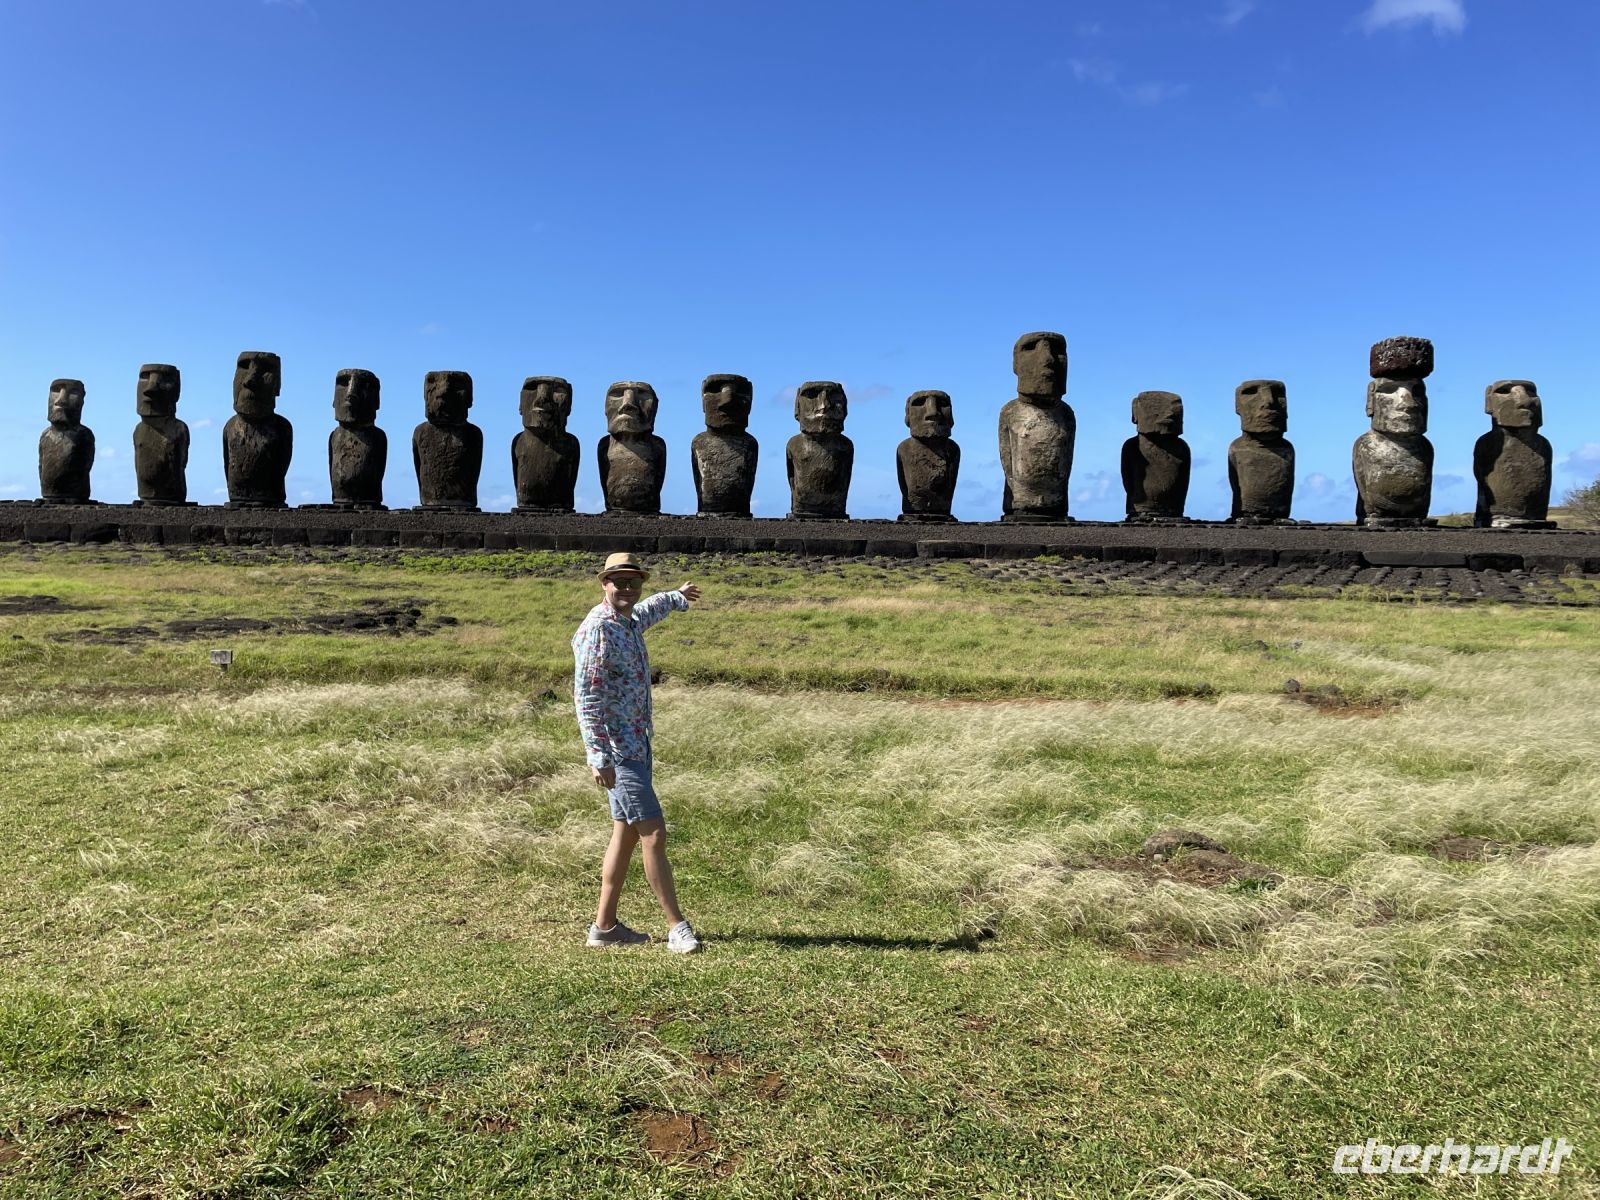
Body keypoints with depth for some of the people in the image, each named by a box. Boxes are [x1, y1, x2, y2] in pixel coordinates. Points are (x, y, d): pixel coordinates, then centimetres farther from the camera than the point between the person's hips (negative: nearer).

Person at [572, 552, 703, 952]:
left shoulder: (630, 621, 11)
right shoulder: (597, 629, -15)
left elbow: (649, 609, 38)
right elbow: (586, 697, -21)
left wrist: (678, 597, 56)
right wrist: (598, 757, -27)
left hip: (636, 743, 9)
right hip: (617, 748, -9)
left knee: (626, 833, 11)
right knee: (653, 833, -9)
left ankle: (605, 925, 18)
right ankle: (677, 927, -2)